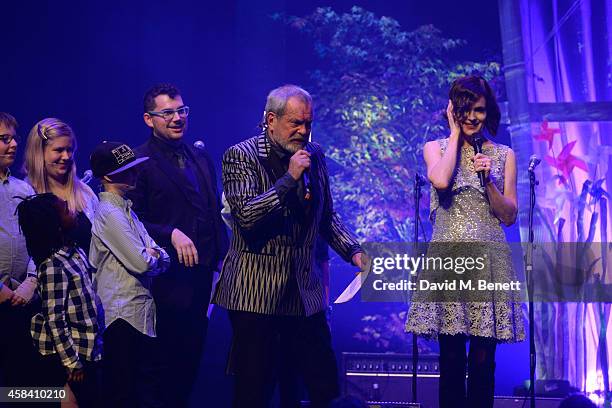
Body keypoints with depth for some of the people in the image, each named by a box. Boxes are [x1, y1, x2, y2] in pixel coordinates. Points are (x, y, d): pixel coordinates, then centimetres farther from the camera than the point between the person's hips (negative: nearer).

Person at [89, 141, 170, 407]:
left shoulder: (125, 210, 17)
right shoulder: (109, 213, -13)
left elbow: (163, 260, 13)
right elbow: (141, 264, -20)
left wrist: (154, 255, -8)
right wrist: (153, 257, 1)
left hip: (141, 313, 10)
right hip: (124, 314, -10)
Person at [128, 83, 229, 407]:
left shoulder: (201, 158, 14)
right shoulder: (140, 162, -8)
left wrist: (221, 257, 11)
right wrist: (171, 234, -25)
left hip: (203, 273, 7)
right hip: (170, 279, -6)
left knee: (192, 354, 12)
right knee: (172, 358, 0)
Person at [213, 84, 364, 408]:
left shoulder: (314, 156, 11)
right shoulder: (241, 156, -6)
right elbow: (245, 215, -20)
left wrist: (353, 251, 5)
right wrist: (289, 179, -21)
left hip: (305, 292, 5)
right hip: (256, 293, -5)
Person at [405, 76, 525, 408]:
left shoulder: (503, 155, 10)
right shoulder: (435, 148, 8)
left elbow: (509, 217, 7)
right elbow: (441, 181, -15)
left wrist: (489, 180, -8)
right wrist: (456, 133, -3)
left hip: (489, 258, 1)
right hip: (448, 256, -1)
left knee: (483, 359, -1)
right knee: (452, 356, -2)